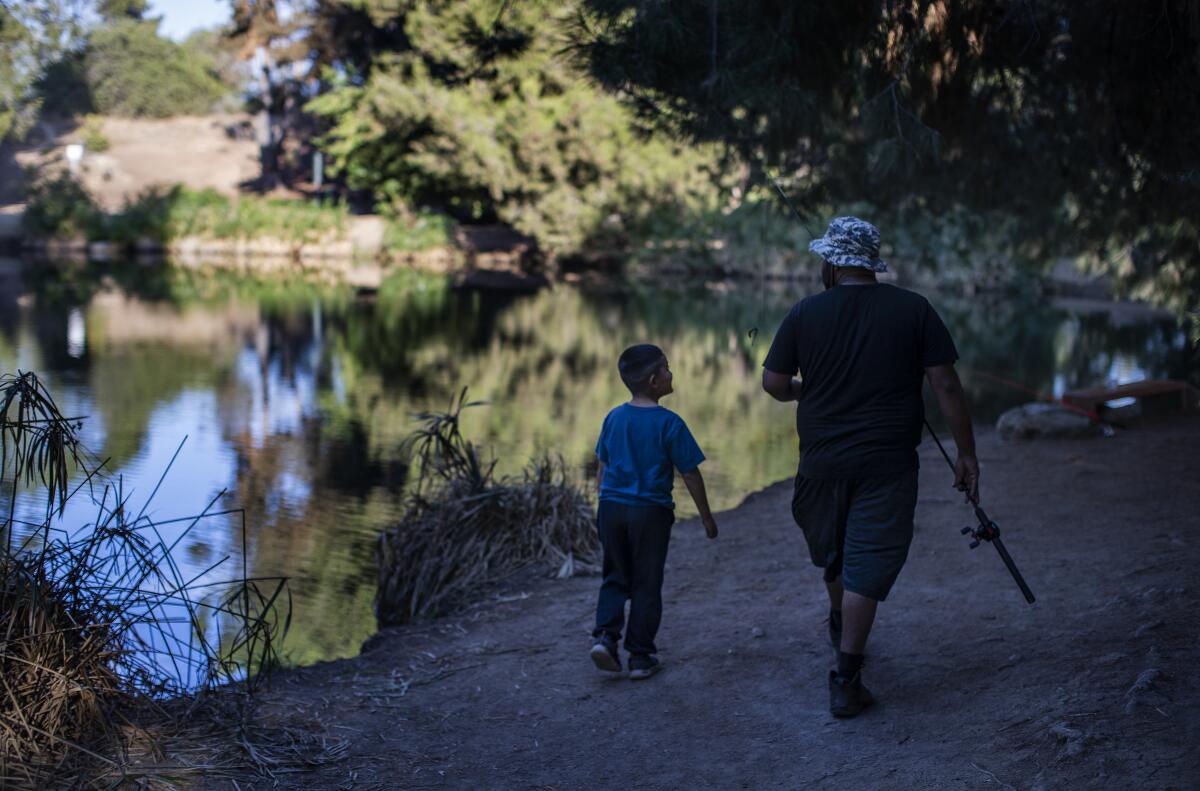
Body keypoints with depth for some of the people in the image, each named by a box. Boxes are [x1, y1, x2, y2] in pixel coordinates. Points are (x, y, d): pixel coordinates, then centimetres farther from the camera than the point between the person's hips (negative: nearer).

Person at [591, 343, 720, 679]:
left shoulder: (614, 418, 4)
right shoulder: (669, 423, -11)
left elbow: (602, 469, 11)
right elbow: (690, 475, -8)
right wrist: (706, 516, 3)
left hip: (611, 509, 4)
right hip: (650, 512, -4)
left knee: (615, 578, 16)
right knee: (646, 585, 6)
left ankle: (605, 634, -4)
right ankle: (640, 657, 10)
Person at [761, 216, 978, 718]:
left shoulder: (805, 313, -3)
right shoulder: (915, 311, -4)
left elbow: (773, 383, 1)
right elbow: (946, 386, -6)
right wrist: (966, 453, 1)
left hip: (822, 462, 2)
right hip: (888, 466, -2)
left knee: (831, 553, 25)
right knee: (868, 565, -1)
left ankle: (840, 628, 49)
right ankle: (846, 681, -4)